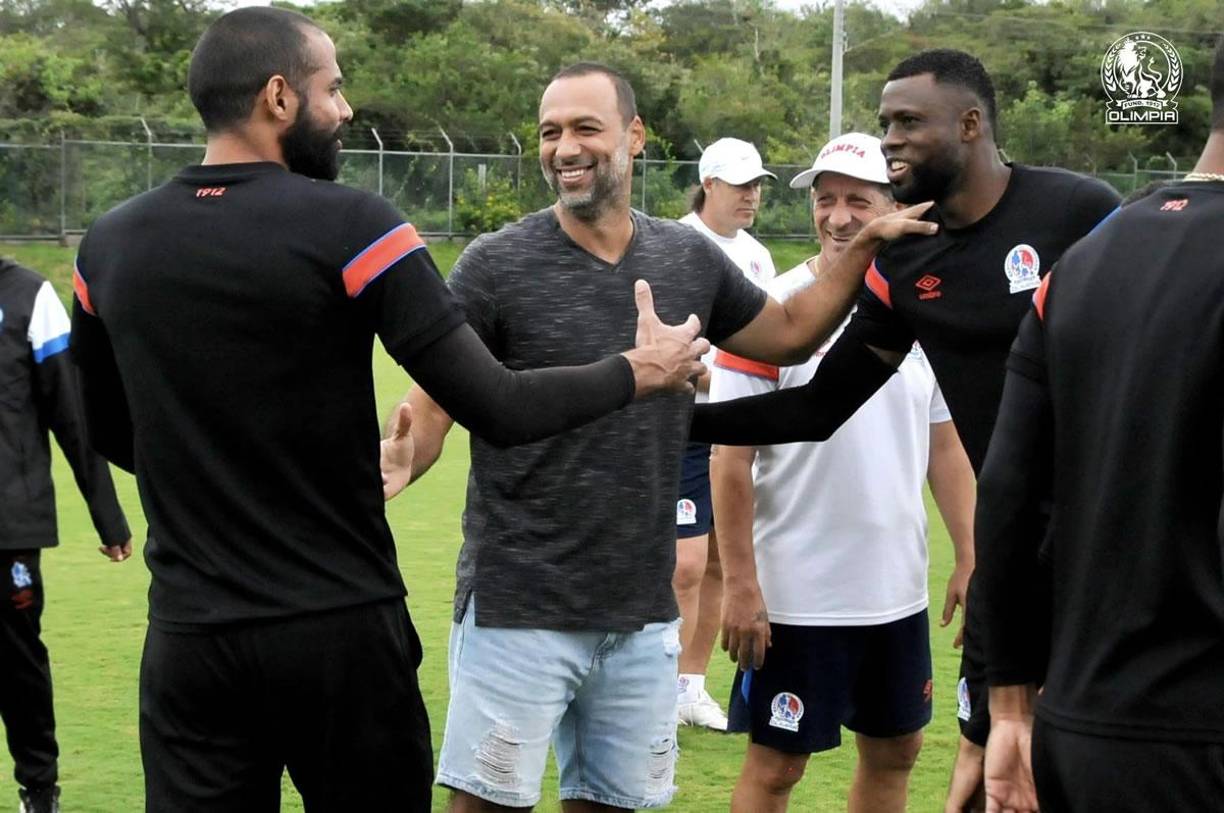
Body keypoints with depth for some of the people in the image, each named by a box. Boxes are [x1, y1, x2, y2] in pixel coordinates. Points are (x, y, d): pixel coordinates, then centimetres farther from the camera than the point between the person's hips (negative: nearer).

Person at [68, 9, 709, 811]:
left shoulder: (110, 244, 2)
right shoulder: (350, 226, -12)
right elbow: (497, 410, -13)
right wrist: (640, 371, 2)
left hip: (189, 637, 3)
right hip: (342, 629, -3)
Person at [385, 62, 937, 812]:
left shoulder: (690, 261, 5)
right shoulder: (495, 266, -8)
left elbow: (789, 334, 21)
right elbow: (430, 414, -9)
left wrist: (869, 246, 10)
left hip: (643, 615, 4)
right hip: (519, 609, -4)